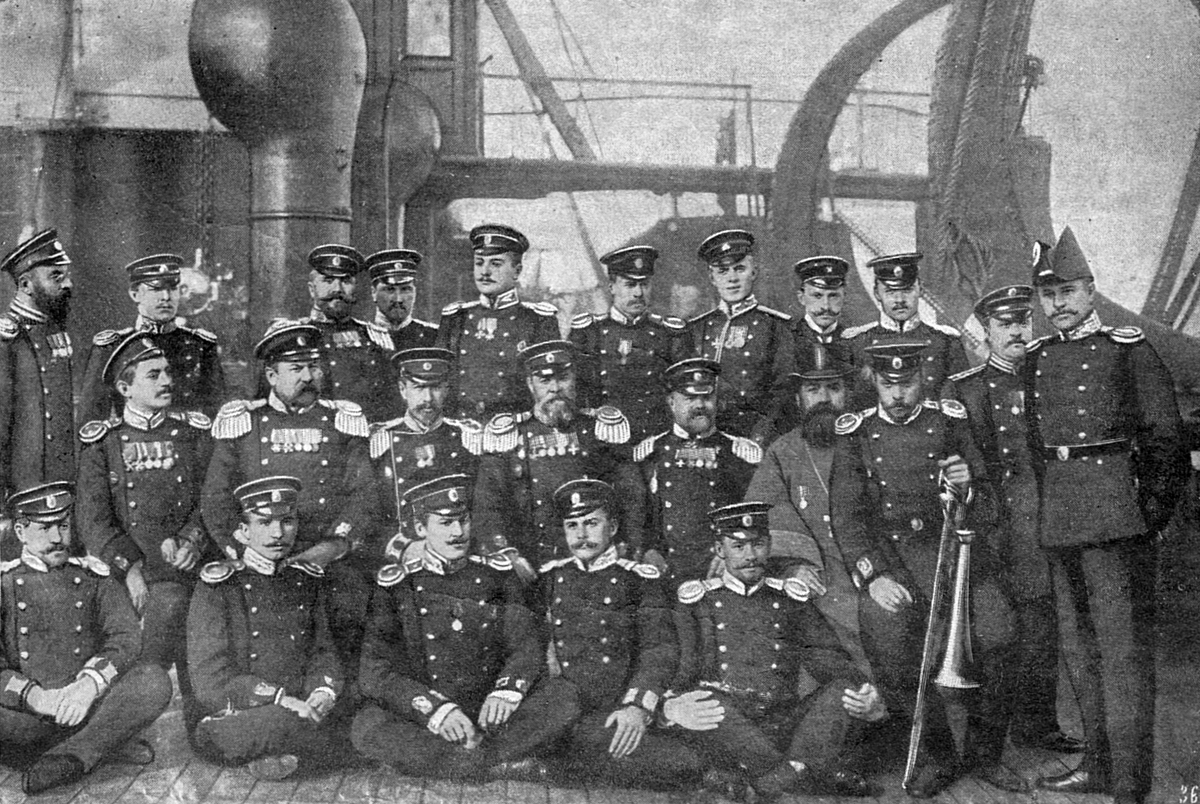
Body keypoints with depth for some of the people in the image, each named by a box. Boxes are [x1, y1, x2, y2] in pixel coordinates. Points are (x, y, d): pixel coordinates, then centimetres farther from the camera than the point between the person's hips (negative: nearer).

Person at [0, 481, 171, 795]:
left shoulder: (93, 577, 14)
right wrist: (34, 696, -23)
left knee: (154, 682, -26)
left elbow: (126, 638, -3)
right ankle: (108, 740, -23)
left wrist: (89, 685, -23)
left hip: (89, 706, 1)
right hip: (26, 716, -1)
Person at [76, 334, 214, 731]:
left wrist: (191, 540, -9)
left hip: (178, 565, 0)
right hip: (121, 565, 0)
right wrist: (130, 567, -10)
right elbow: (92, 518, 2)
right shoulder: (100, 440, 10)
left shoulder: (194, 431, 14)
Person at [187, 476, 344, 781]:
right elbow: (210, 679, -10)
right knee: (283, 722, -37)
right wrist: (280, 699, -22)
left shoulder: (309, 580, 13)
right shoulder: (218, 586, -3)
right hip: (230, 719, -4)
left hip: (298, 712, 5)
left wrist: (323, 691, -11)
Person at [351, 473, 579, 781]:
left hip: (490, 714, 2)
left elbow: (527, 645, 4)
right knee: (366, 728, -31)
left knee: (562, 696, -22)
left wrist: (507, 691, -19)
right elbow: (375, 670, -6)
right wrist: (435, 708, -23)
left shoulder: (496, 574, 9)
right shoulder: (397, 585, 2)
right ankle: (498, 763, -31)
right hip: (424, 719, -2)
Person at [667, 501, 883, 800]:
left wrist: (866, 694, -14)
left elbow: (825, 656, 7)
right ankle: (827, 778, -38)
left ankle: (782, 780, -43)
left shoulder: (791, 599, 20)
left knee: (843, 693, -22)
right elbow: (677, 669, 4)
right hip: (724, 730, -2)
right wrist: (670, 706, -20)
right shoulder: (697, 600, 15)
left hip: (785, 725, 2)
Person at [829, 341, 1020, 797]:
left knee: (993, 634, -23)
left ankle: (984, 753, 0)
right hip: (888, 555, 0)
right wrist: (873, 577, -15)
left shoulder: (950, 422, 10)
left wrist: (967, 488, -14)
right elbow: (846, 516, 1)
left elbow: (988, 511, 11)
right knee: (885, 630, -28)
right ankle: (936, 756, -8)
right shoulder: (855, 434, 8)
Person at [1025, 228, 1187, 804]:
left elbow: (1165, 440, -3)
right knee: (1079, 648, 14)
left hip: (1116, 513, -6)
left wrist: (1155, 509, -7)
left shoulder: (1129, 350, -2)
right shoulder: (1035, 358, 13)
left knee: (1124, 648, -4)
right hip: (1058, 520, 6)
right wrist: (1041, 508, 14)